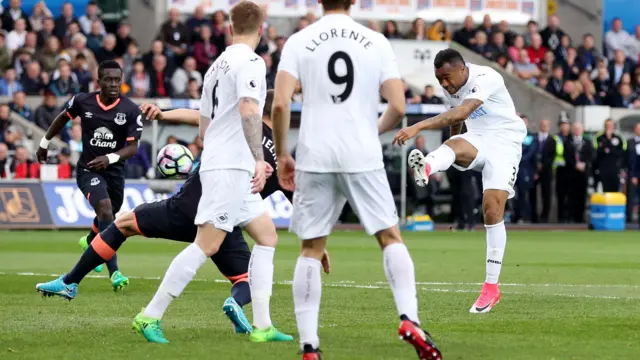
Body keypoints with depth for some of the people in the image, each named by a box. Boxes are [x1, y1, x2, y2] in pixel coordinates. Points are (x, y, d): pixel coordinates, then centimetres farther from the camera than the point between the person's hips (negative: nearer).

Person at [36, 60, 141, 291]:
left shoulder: (130, 111, -12)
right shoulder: (82, 101, -9)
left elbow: (133, 147, -12)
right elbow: (63, 118, 12)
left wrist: (111, 158, -29)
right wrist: (44, 143, 21)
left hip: (114, 171, 3)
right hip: (88, 170, -3)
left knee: (108, 215, 21)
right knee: (105, 209, -25)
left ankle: (90, 241, 59)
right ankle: (114, 272, -30)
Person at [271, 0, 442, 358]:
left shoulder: (299, 42, 2)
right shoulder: (376, 42, 4)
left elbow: (280, 104, -7)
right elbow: (398, 108, -1)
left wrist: (282, 155, 5)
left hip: (315, 158, 0)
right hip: (363, 158, 0)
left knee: (311, 250, 8)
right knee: (391, 237, 11)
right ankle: (410, 320, -8)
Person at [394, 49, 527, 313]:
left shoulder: (486, 79, -23)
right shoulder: (451, 87, 2)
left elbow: (461, 113, -38)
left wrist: (418, 127, -46)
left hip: (504, 141, -5)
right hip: (476, 142, 5)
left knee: (492, 209, -15)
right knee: (454, 145, -32)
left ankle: (491, 286, -8)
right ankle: (425, 169, -69)